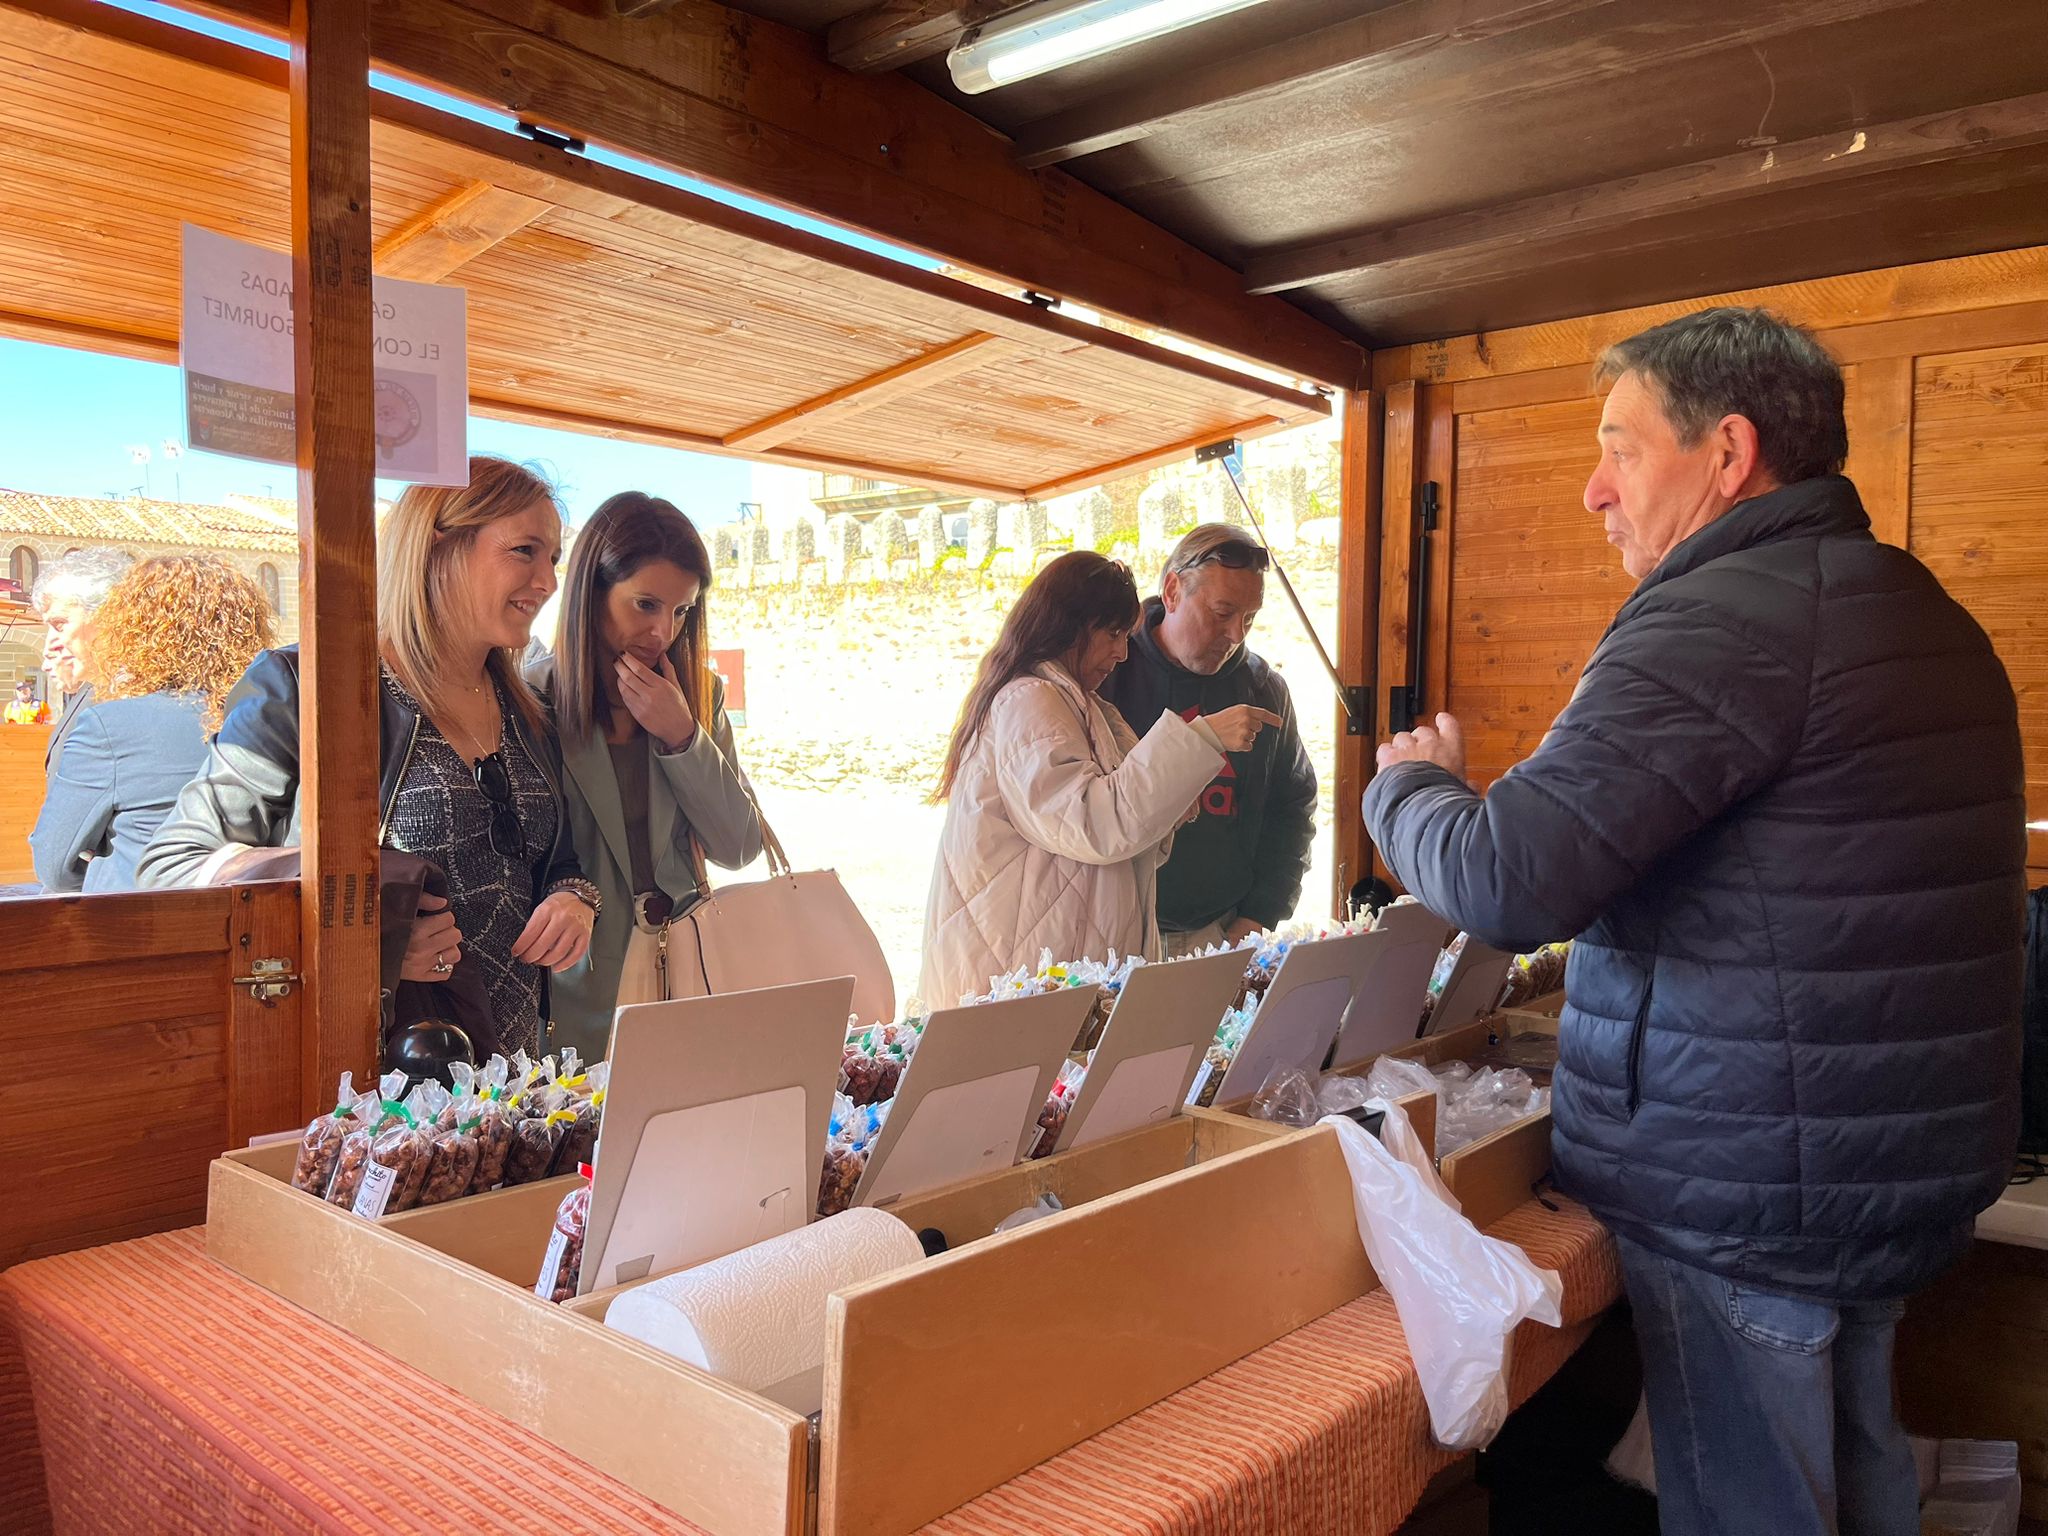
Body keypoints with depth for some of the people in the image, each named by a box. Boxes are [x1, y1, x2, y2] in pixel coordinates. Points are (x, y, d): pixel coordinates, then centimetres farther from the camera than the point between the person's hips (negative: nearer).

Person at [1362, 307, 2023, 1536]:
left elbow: (1505, 881, -28)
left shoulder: (1724, 618, -21)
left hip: (1748, 1202, -9)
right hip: (1909, 1172, 9)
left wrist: (1409, 785, -7)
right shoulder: (1928, 615, 11)